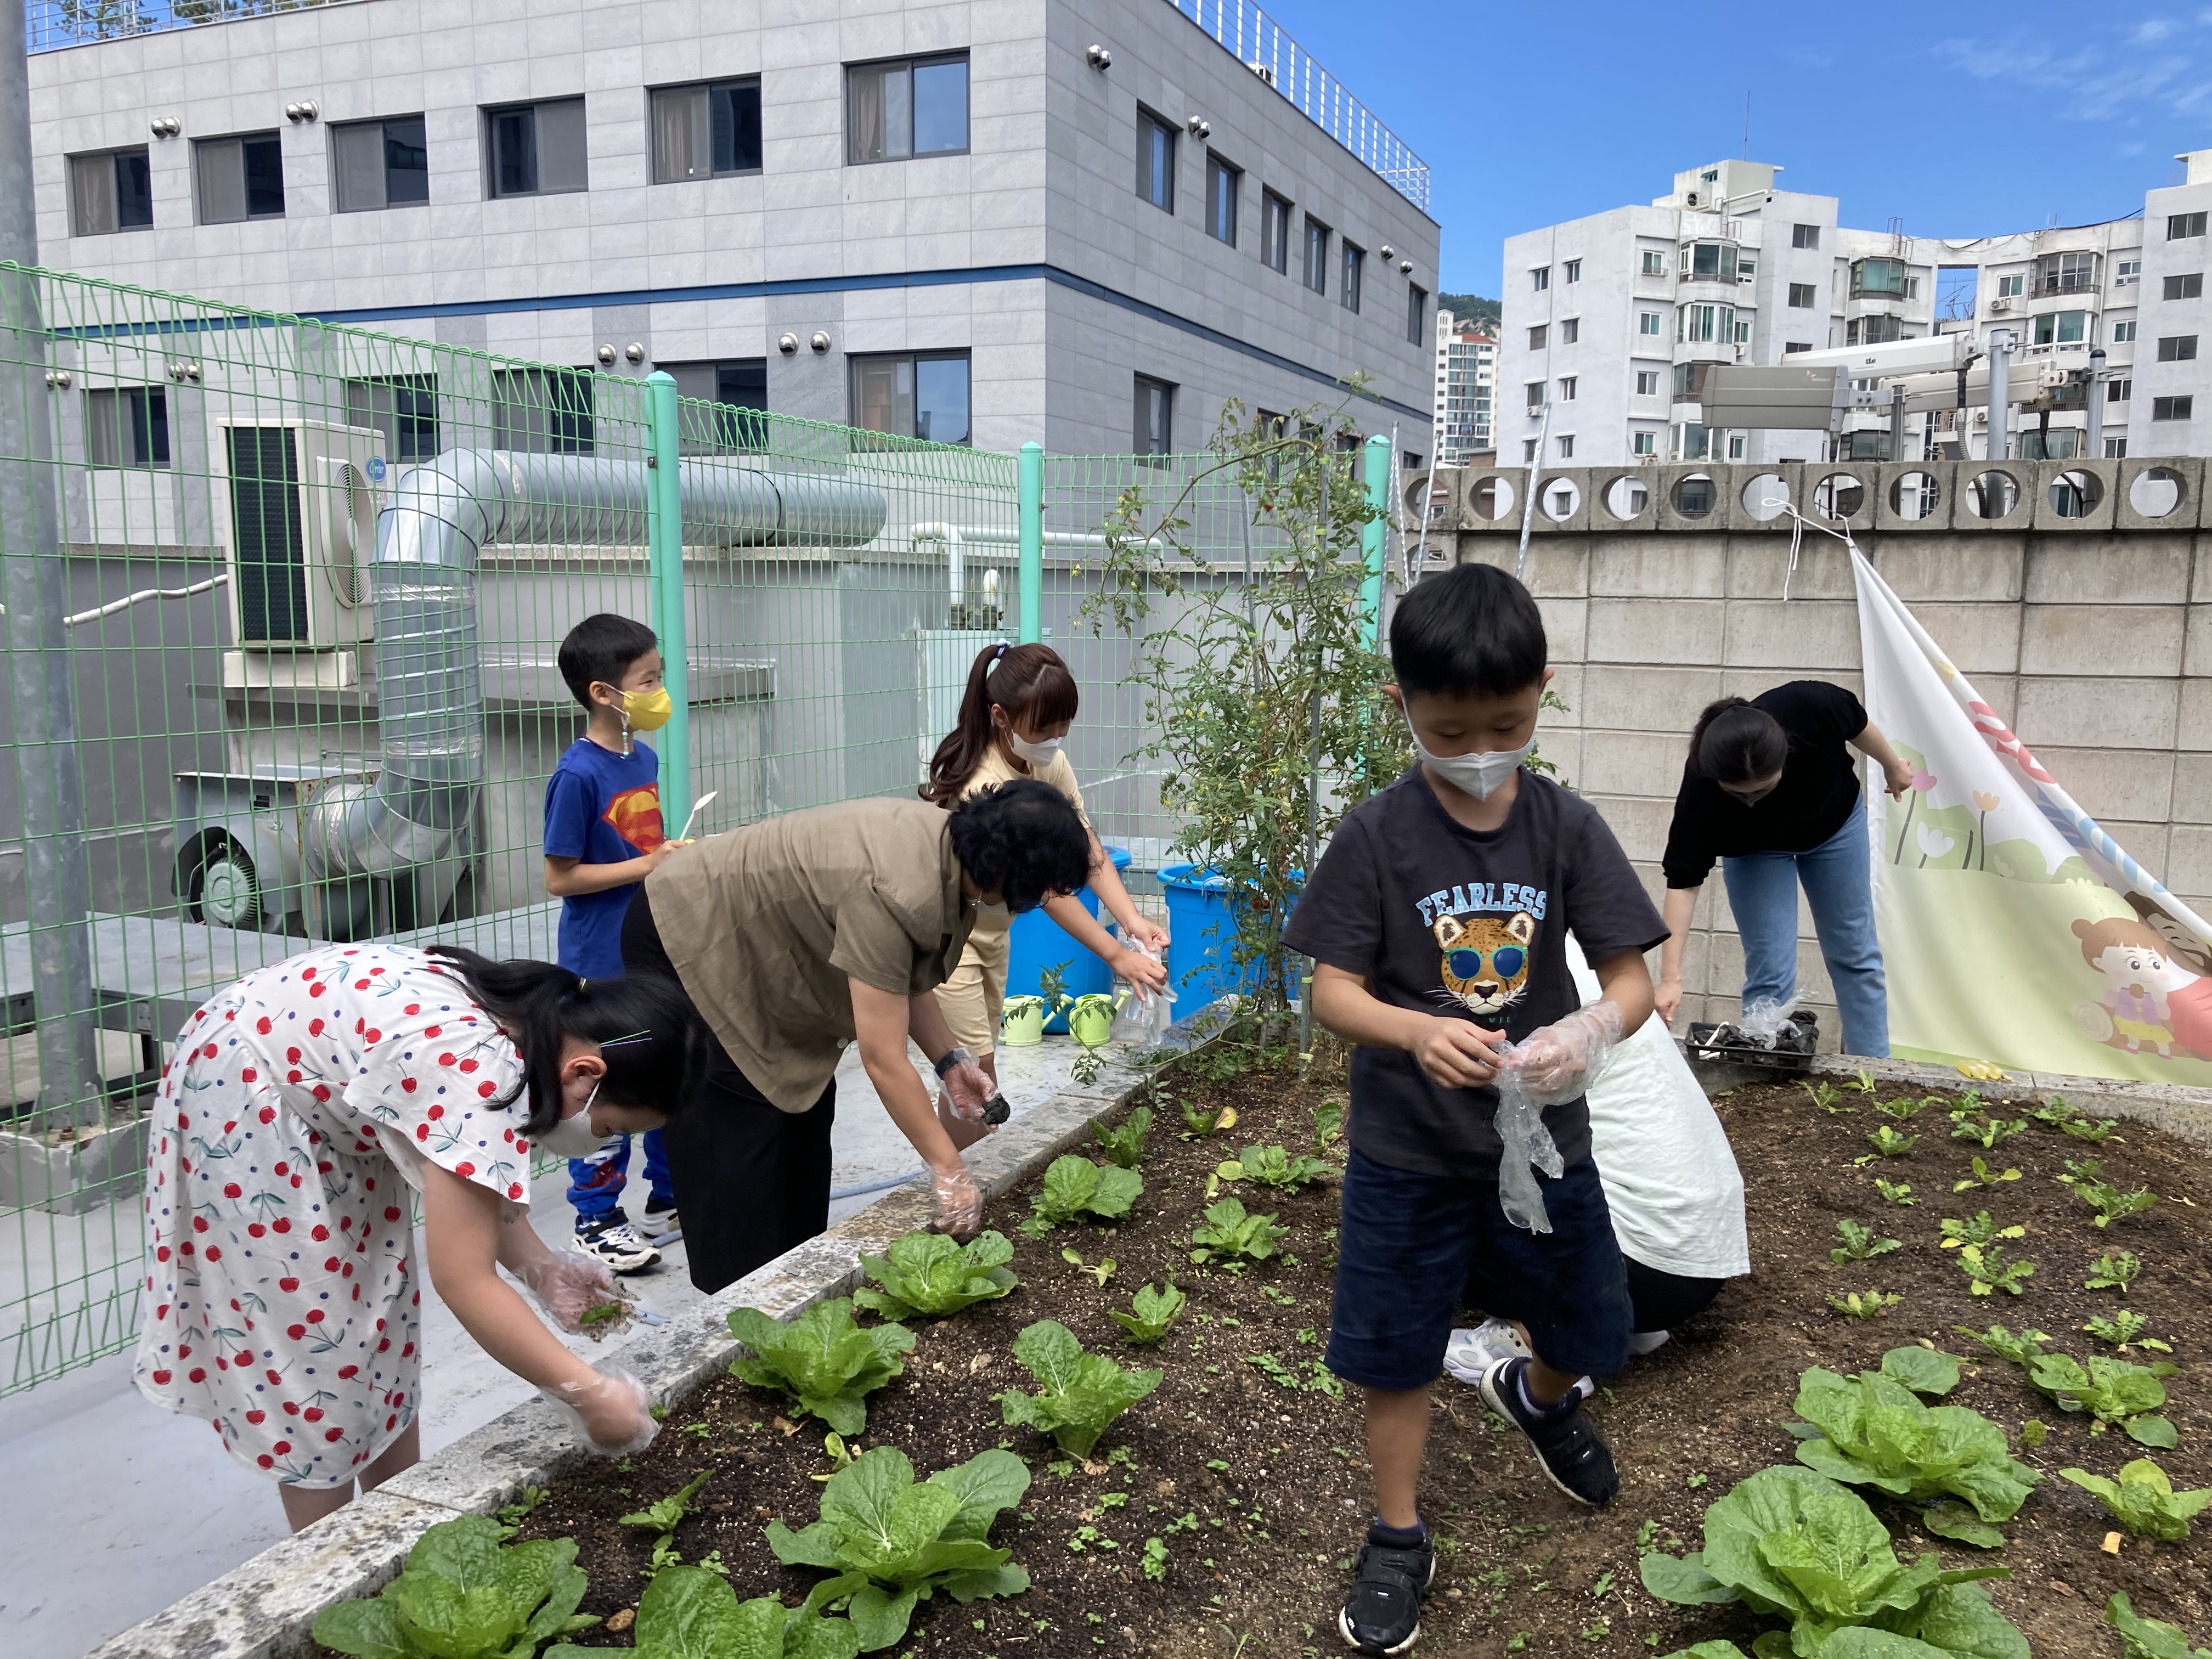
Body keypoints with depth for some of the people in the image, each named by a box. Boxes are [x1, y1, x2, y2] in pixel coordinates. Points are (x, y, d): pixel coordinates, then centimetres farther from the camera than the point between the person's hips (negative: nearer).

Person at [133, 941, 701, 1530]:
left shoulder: (527, 1016, -8)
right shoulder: (481, 1076, -35)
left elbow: (472, 1175, 4)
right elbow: (464, 1281, -33)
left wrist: (540, 1267, -8)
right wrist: (591, 1395, -28)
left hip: (328, 1100, 9)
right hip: (238, 1100, -9)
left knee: (380, 1307, 13)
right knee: (311, 1330, -1)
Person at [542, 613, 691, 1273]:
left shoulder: (646, 759, 6)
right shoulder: (577, 775, -18)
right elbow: (559, 877, -17)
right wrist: (646, 866, -20)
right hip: (602, 965, -8)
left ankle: (669, 1199, 31)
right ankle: (595, 1221, 18)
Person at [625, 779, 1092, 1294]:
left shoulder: (952, 843, -11)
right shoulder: (895, 892, -38)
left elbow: (902, 975, 4)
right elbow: (883, 1060, -33)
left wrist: (950, 1061, -6)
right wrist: (949, 1170, -26)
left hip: (758, 951, 10)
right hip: (685, 940, -9)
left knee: (805, 1113, 11)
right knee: (736, 1145, -7)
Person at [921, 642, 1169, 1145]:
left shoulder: (1048, 760, -8)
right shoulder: (984, 787, -32)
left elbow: (1087, 849, -9)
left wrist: (1132, 918, -23)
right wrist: (1117, 957, -27)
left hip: (991, 927, 8)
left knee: (976, 1063, 15)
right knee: (973, 1072, -7)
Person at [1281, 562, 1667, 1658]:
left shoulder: (1568, 828, -7)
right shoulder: (1377, 836, -13)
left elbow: (1631, 980, -7)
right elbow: (1333, 993, -13)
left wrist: (1593, 1029, -29)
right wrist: (1418, 1034, -32)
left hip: (1542, 1138, 2)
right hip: (1405, 1153, -2)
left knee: (1584, 1331, 19)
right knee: (1395, 1352, 11)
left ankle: (1536, 1397, 55)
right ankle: (1398, 1538, 35)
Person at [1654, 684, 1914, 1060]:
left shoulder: (1811, 707, -40)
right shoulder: (1700, 792, -40)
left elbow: (1857, 725, -15)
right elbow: (1683, 882, -36)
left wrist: (1893, 768, 4)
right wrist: (1670, 979, -41)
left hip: (1836, 822, 2)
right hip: (1754, 851, -2)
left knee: (1856, 956, 11)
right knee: (1770, 975, -8)